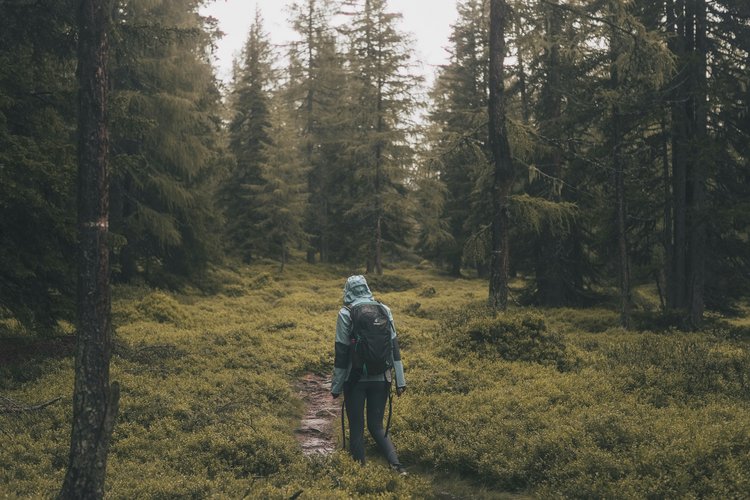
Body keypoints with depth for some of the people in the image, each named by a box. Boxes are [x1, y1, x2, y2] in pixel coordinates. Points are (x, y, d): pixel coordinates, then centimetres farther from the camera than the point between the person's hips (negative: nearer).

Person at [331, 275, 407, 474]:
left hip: (356, 379, -3)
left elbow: (342, 352, -7)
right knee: (376, 426, 13)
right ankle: (396, 463, -6)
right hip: (381, 378, 4)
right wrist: (400, 380, 7)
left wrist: (336, 386, -1)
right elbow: (394, 346, 4)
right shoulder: (384, 310, 3)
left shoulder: (346, 314, -8)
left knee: (356, 428, 8)